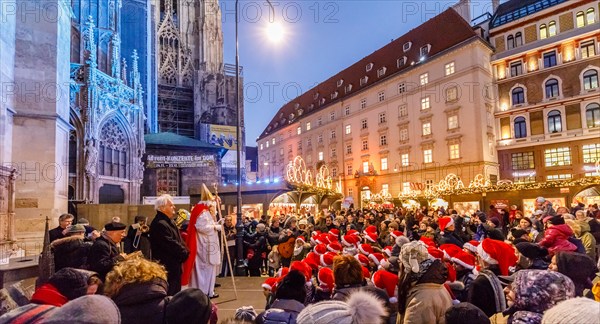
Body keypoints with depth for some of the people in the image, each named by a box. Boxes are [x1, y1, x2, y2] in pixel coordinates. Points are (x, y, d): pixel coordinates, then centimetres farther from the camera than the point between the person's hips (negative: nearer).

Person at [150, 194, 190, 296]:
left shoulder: (169, 222, 14)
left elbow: (178, 240, 17)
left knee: (176, 291, 18)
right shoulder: (159, 224, -20)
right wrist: (184, 252, -12)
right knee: (170, 293, -3)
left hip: (174, 265, 10)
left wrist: (184, 251, 1)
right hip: (167, 266, -10)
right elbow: (171, 244, -24)